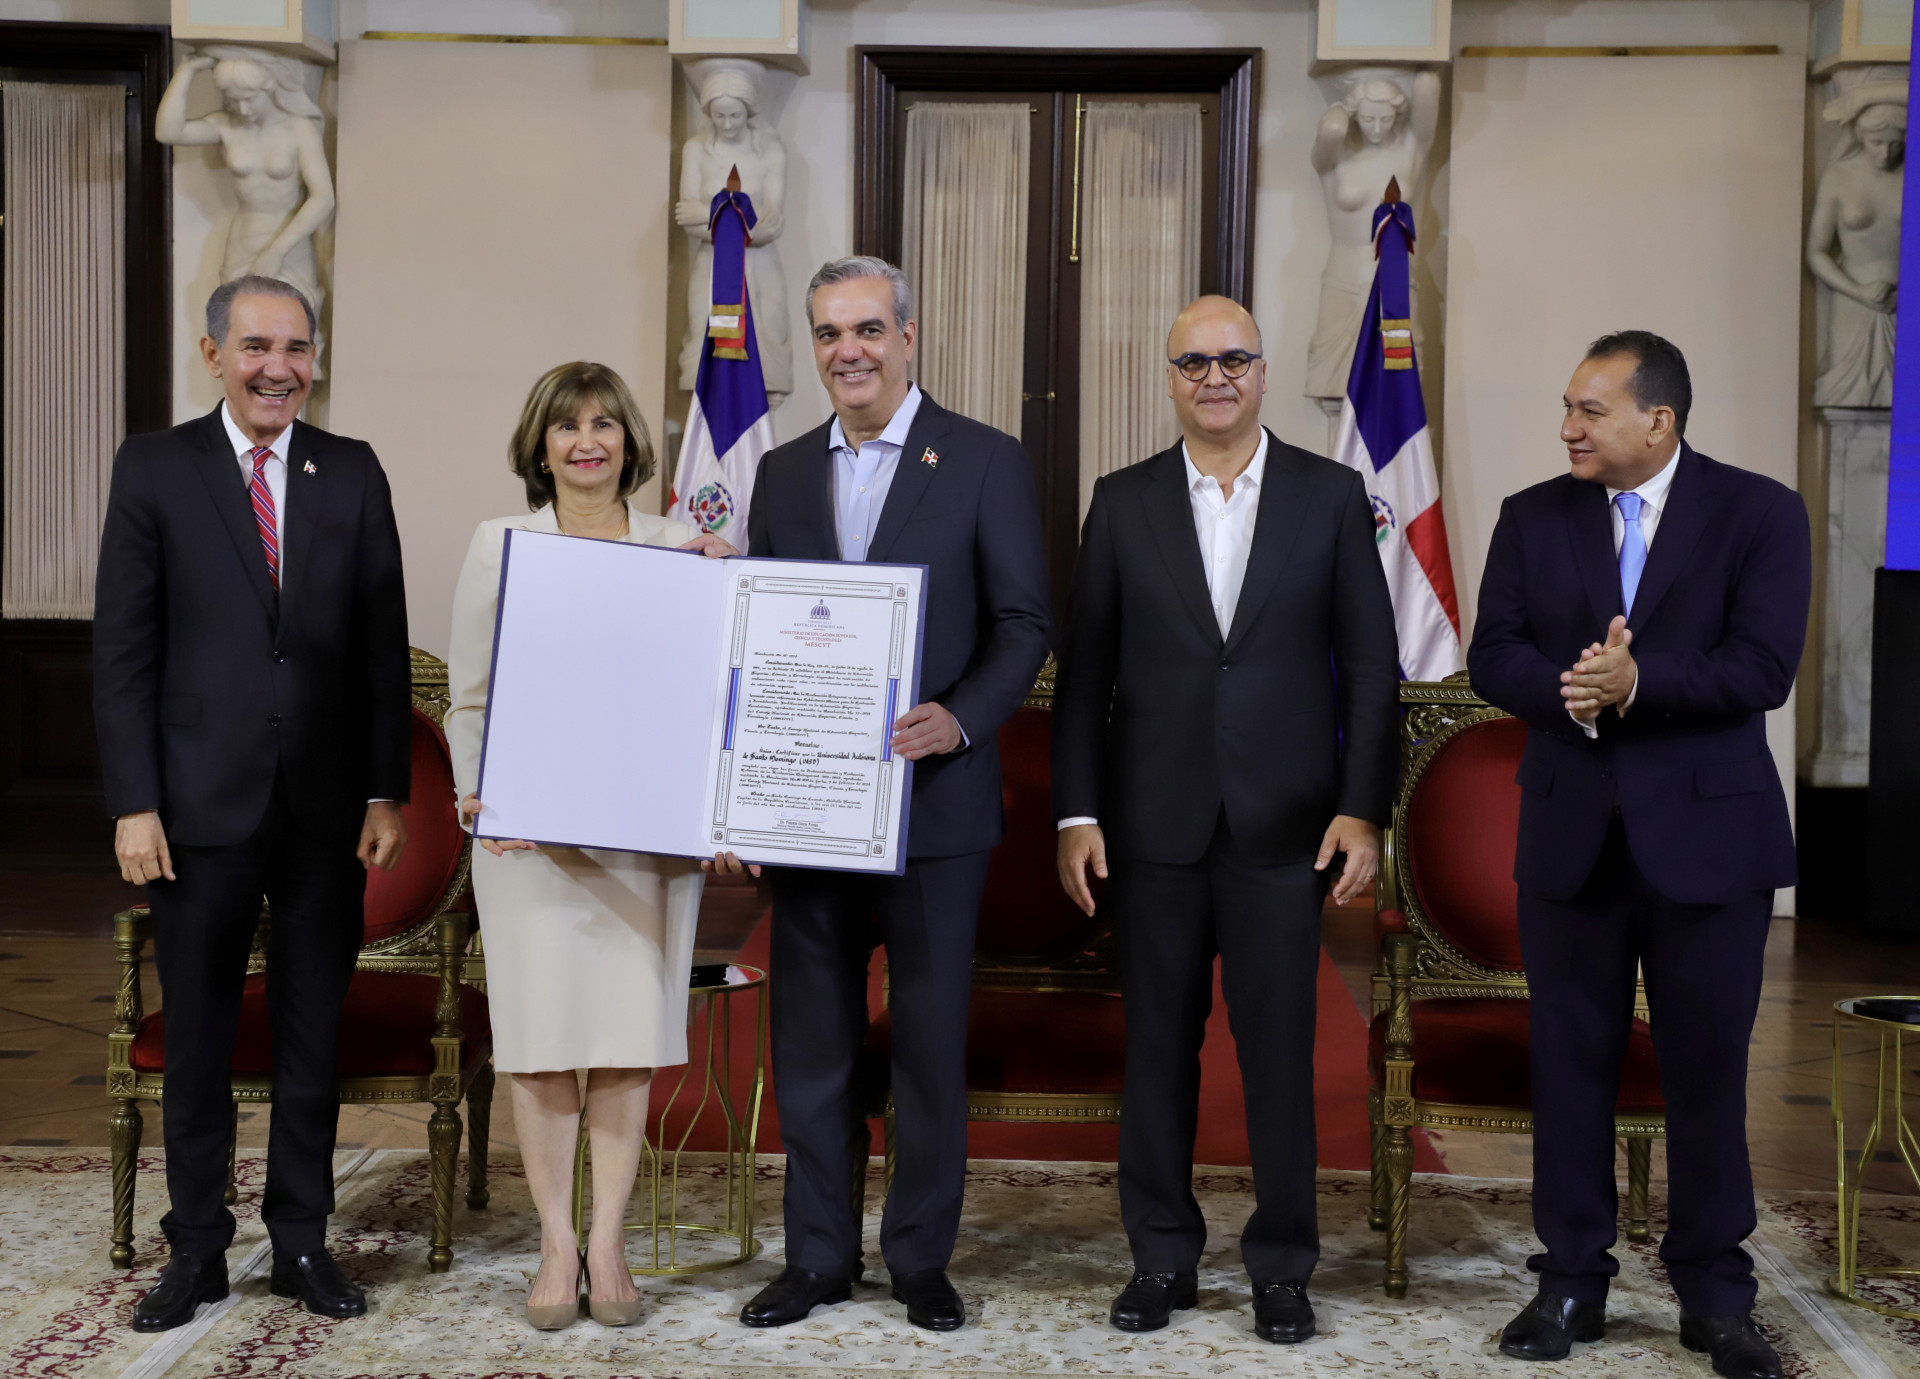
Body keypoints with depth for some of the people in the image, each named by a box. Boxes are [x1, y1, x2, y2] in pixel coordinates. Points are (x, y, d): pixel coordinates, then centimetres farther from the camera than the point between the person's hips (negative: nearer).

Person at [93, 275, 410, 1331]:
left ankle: (301, 1243, 22)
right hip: (201, 806, -2)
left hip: (327, 808, 2)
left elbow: (384, 643, 6)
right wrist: (133, 804, -8)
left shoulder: (352, 473, 6)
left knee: (313, 1036, 9)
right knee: (197, 1040, 8)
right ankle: (196, 1251, 21)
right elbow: (122, 650, -2)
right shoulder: (155, 469, 0)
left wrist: (387, 793, 0)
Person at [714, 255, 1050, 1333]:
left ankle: (924, 1258, 18)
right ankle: (819, 1258, 21)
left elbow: (1024, 624, -5)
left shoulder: (987, 462, -1)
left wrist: (961, 716, -21)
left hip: (933, 799, -3)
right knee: (811, 1039, 9)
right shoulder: (783, 473, 12)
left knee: (931, 1035, 5)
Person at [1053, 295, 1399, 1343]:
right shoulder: (1123, 501, 6)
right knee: (1157, 1045, 8)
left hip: (1283, 823, -1)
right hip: (1155, 824, 1)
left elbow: (1370, 664, 2)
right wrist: (1076, 813, -2)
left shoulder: (1331, 494, 3)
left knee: (1279, 1047, 3)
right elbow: (1084, 668, 4)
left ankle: (1281, 1266, 17)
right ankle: (1161, 1257, 21)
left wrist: (1363, 810, -5)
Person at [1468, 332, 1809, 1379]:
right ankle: (1572, 1282, 19)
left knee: (1706, 1067, 4)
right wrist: (1572, 692, -20)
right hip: (1570, 831, 3)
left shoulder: (1759, 514, -2)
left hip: (1706, 831, -2)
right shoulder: (1532, 518, 7)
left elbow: (1761, 668, -13)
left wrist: (1633, 683, -22)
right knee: (1571, 1062, 7)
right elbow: (1492, 659, -1)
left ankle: (1714, 1293, 17)